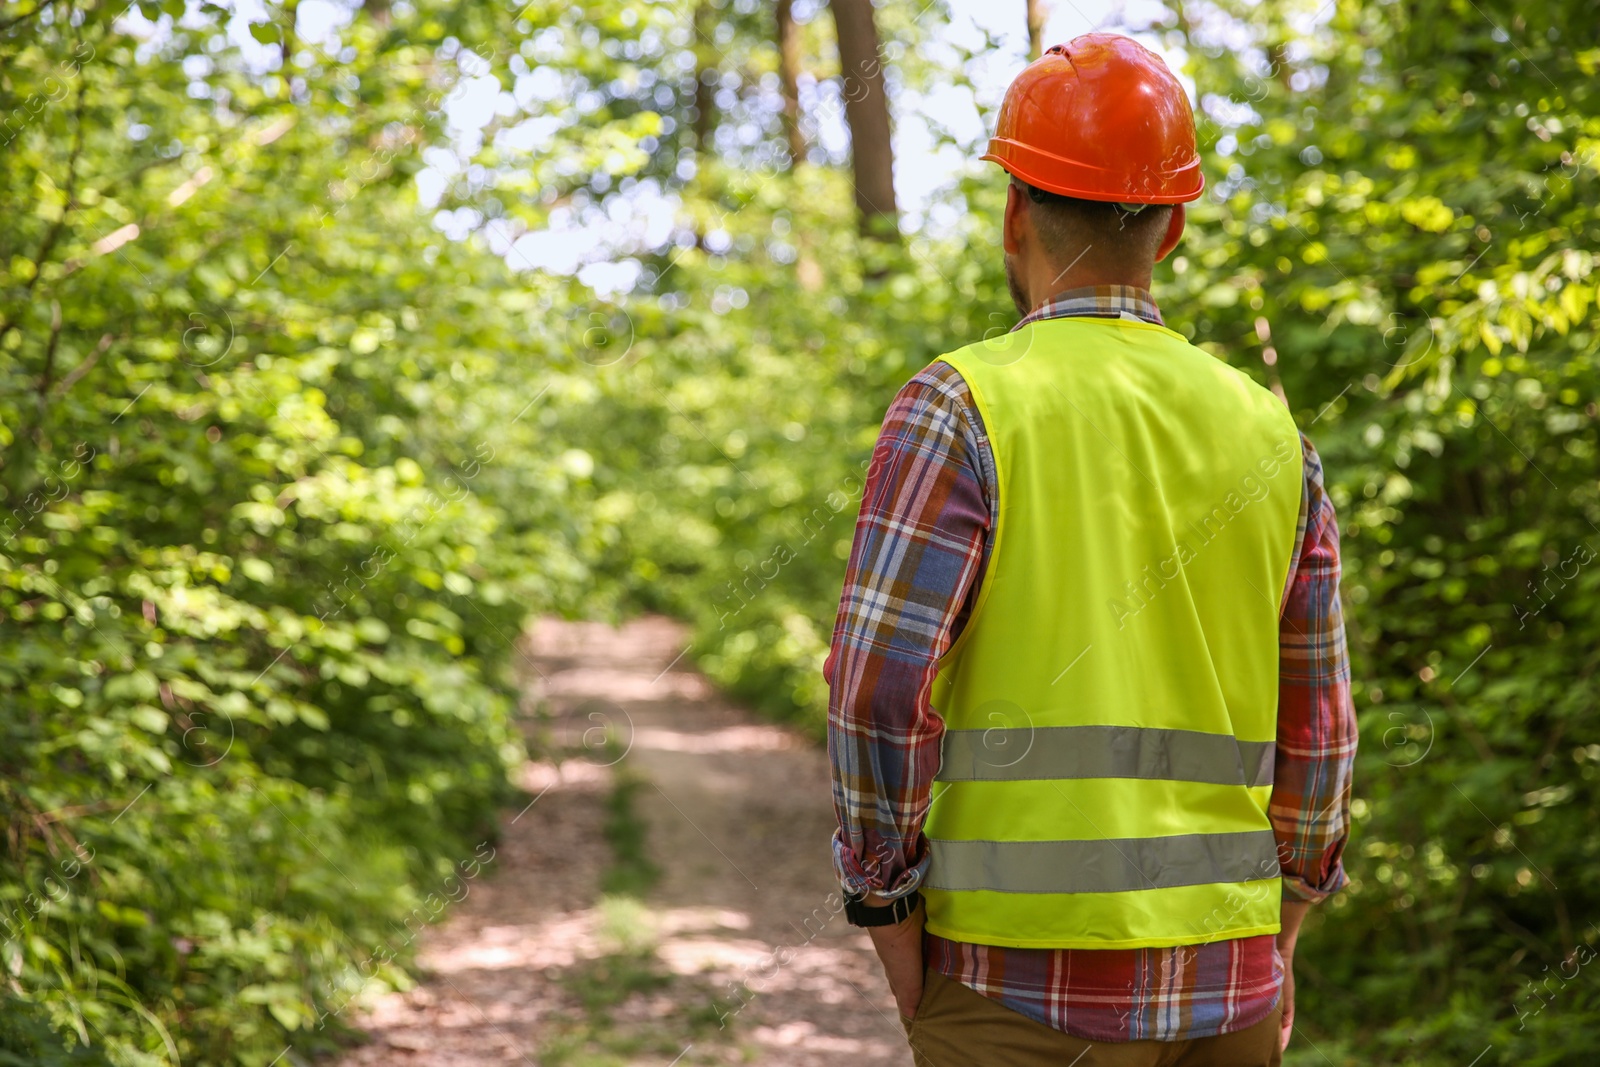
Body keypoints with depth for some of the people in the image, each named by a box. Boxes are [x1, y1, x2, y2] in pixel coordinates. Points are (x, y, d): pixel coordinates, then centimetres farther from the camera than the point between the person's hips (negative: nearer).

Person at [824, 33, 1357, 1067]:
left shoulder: (961, 409, -6)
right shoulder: (1271, 434, 8)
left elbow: (880, 689, -14)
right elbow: (1318, 731, 11)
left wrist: (885, 906, -2)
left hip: (1024, 979, -4)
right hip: (1223, 979, 4)